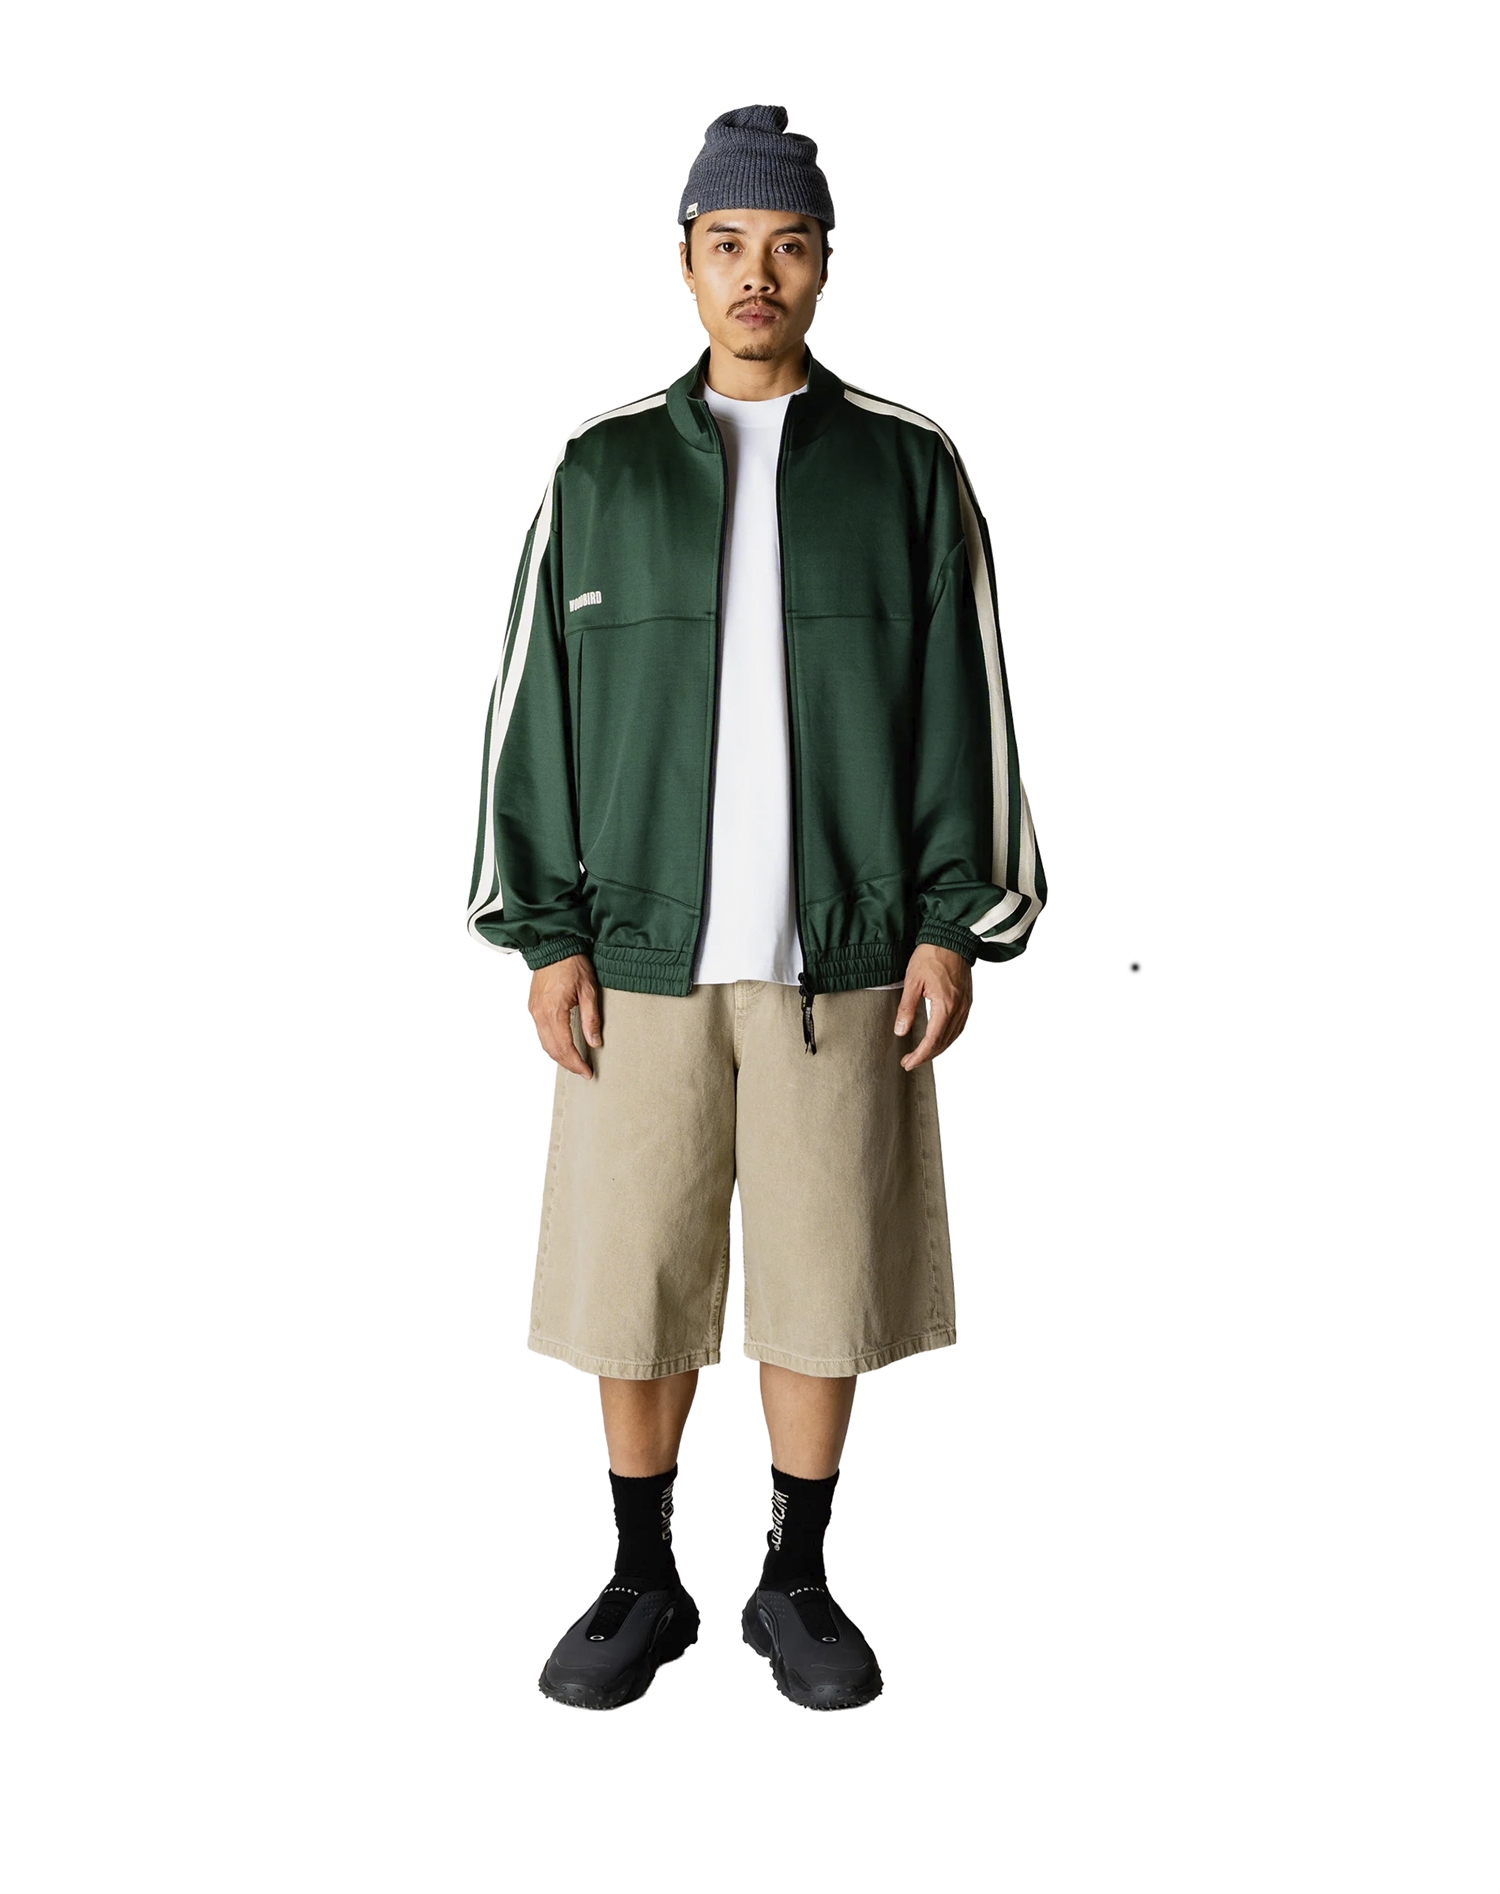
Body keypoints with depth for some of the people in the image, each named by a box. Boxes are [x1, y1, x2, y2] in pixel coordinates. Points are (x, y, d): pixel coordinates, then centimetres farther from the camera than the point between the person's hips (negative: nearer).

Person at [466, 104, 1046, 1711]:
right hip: (645, 952, 1)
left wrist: (956, 925, -1)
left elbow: (963, 704, 4)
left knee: (826, 1277, 7)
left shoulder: (906, 465, 5)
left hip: (842, 957, 0)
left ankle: (797, 1583, 27)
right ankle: (643, 1584, 26)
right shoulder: (601, 468, 6)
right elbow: (534, 705, 4)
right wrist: (545, 935, -1)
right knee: (630, 1278, 6)